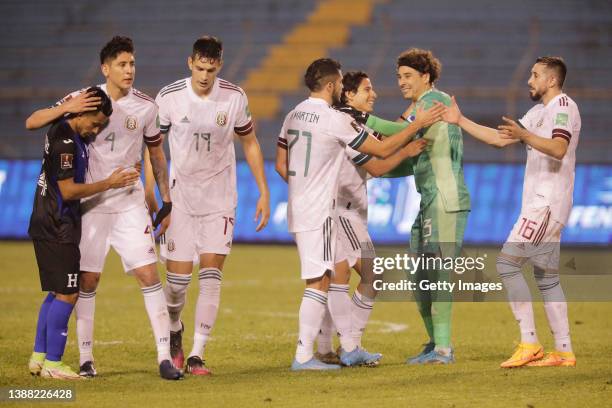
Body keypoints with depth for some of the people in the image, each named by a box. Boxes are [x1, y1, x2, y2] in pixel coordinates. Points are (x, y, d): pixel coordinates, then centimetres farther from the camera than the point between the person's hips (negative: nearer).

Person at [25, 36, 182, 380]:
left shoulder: (146, 107, -1)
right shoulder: (84, 98, -5)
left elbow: (157, 155, 11)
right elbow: (32, 122, -8)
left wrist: (167, 203, 10)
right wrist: (66, 108, -26)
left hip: (130, 203, 1)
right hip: (91, 204, -1)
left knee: (149, 274, -8)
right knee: (88, 280, 2)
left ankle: (165, 357, -7)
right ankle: (86, 358, 12)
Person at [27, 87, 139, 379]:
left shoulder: (61, 128, 8)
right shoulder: (65, 141, -20)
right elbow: (68, 190, -21)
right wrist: (110, 183, -15)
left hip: (46, 225, 10)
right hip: (57, 228, -10)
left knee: (57, 292, 16)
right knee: (67, 293, -7)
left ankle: (38, 357, 18)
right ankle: (52, 364, -5)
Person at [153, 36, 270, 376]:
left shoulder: (235, 98, -5)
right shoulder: (169, 98, -8)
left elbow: (250, 143, 8)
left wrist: (264, 192, 5)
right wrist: (150, 193, -3)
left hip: (219, 197, 0)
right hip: (180, 195, 0)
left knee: (211, 275, -11)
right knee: (178, 277, -3)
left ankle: (197, 355, -8)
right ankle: (175, 329, 30)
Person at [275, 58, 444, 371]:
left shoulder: (293, 116, 10)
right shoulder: (335, 120, -14)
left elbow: (281, 165, 15)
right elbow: (382, 150, -9)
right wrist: (418, 124, -1)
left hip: (299, 207, 9)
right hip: (318, 213, -9)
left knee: (328, 278, 14)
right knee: (318, 281, -7)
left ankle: (348, 349, 20)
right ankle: (303, 356, -8)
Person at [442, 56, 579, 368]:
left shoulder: (563, 106, -10)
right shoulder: (538, 112, 20)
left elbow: (559, 148, -27)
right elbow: (499, 139, 22)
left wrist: (525, 135, -41)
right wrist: (460, 121, 17)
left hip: (547, 203, -10)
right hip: (540, 203, 10)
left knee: (507, 264, -13)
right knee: (546, 277, 10)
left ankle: (529, 344, -14)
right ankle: (563, 351, 10)